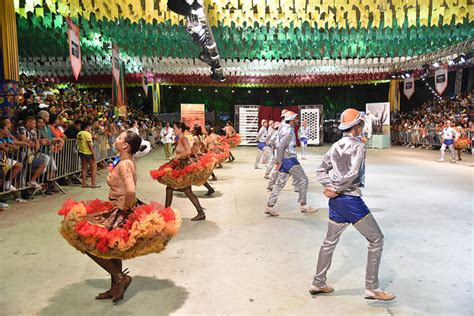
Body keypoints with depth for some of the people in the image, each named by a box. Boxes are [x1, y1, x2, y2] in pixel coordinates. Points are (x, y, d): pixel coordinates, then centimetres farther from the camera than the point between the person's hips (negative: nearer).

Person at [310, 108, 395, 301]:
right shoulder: (358, 145, -10)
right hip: (351, 200, -7)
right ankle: (371, 288, 11)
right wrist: (336, 190, -12)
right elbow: (353, 174, -22)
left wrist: (330, 186, -6)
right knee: (376, 239, 7)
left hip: (336, 200, 8)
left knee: (330, 242, 18)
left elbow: (321, 171, 7)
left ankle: (318, 284, 27)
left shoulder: (336, 146, 10)